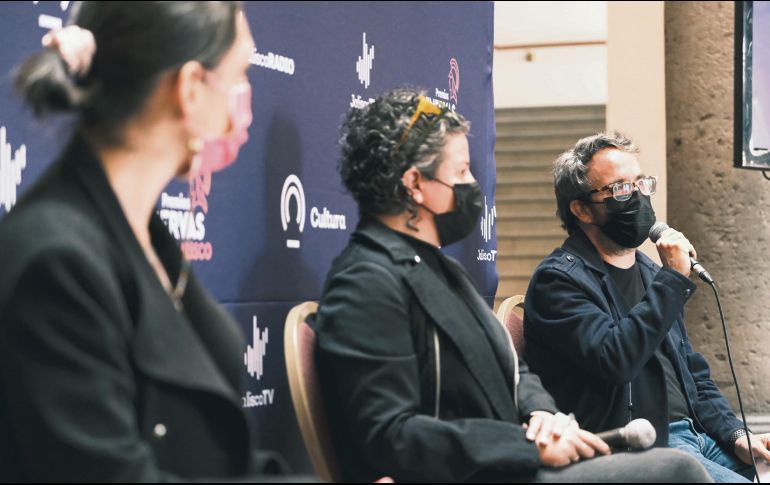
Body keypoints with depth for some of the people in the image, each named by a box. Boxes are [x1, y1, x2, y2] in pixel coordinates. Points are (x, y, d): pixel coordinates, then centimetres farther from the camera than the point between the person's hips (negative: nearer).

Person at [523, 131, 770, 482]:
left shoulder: (650, 272, 19)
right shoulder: (558, 279, -6)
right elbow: (614, 361, -22)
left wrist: (735, 435, 6)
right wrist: (673, 279, -17)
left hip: (695, 435, 8)